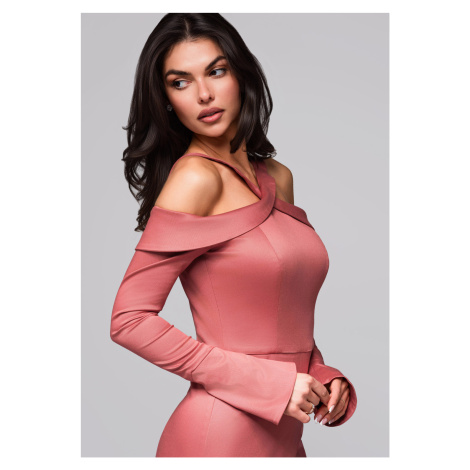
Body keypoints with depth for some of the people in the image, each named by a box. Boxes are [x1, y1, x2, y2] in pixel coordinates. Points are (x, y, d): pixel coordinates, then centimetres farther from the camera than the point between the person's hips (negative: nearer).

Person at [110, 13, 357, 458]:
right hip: (222, 433, -7)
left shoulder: (278, 178, 6)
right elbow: (129, 320, -18)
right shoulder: (196, 176, -15)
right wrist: (269, 382, -18)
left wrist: (320, 374, 0)